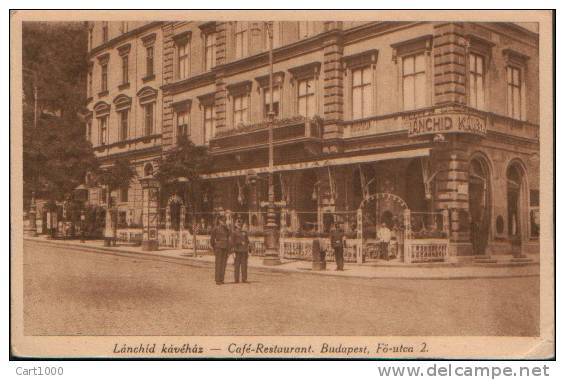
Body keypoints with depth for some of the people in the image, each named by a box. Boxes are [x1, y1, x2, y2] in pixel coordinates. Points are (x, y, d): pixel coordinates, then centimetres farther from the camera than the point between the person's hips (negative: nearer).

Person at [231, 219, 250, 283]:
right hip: (237, 250, -4)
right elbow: (232, 242, -3)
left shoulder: (245, 232, 15)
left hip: (244, 251, 4)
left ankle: (244, 279, 5)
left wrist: (248, 251, 9)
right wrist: (233, 251, -13)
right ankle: (236, 279, -1)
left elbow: (247, 242, 16)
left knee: (244, 265, 2)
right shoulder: (234, 233, 2)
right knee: (237, 265, -4)